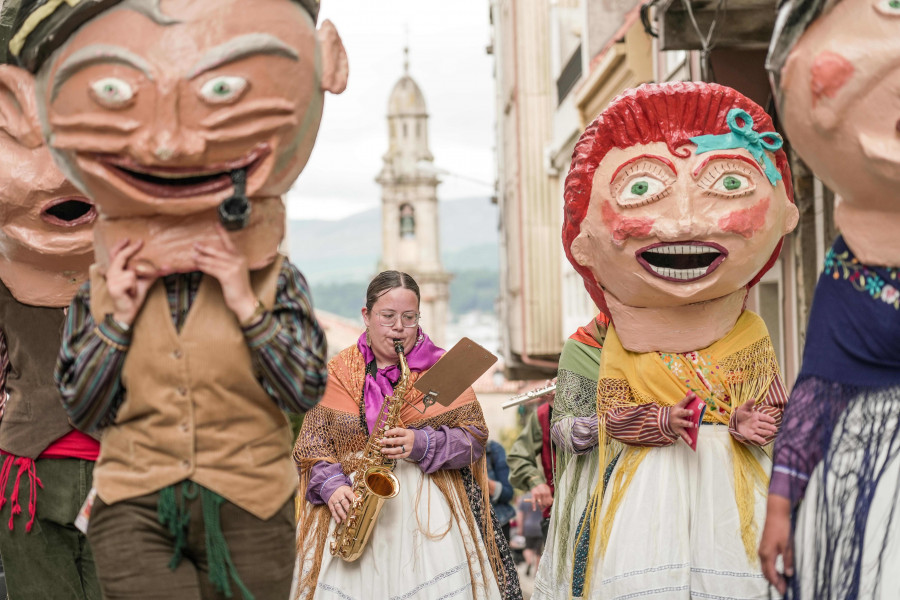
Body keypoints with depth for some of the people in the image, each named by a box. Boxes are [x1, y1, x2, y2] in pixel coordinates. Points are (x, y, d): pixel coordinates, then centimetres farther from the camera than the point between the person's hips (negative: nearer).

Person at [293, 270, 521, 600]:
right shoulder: (338, 372, 11)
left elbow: (475, 437, 2)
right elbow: (312, 440, 8)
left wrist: (422, 444, -15)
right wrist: (331, 485, -11)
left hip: (429, 508, -1)